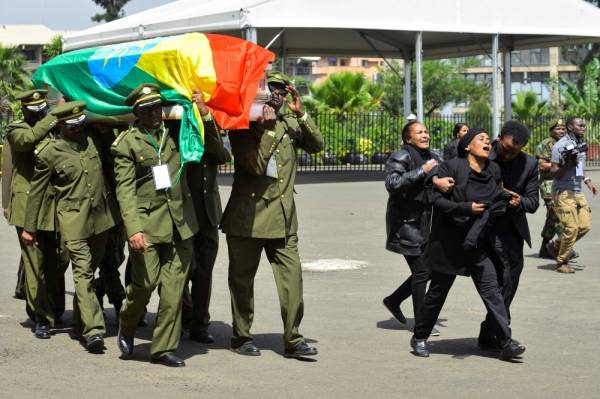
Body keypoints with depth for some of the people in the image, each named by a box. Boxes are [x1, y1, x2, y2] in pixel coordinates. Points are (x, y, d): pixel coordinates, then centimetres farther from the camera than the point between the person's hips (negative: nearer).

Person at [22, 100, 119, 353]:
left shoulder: (93, 140, 7)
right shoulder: (49, 152, -3)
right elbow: (36, 191, 3)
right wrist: (30, 227, 6)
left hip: (101, 217, 5)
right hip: (73, 220, -5)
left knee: (89, 270, 13)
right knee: (83, 272, -14)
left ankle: (80, 324, 27)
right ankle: (93, 330, -21)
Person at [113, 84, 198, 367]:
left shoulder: (174, 134, 12)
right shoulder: (127, 143, 0)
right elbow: (125, 190, -7)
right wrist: (133, 229, -17)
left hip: (179, 223, 4)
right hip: (147, 222, -4)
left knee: (173, 288, 1)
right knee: (146, 282, -8)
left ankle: (163, 348, 8)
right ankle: (126, 329, 21)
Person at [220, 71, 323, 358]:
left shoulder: (289, 124, 14)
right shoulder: (242, 127, -3)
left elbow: (317, 145, 3)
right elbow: (256, 165, -15)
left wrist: (301, 114, -4)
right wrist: (265, 129, -17)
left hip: (283, 217, 4)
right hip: (247, 216, -3)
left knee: (292, 274, -7)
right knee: (242, 278, 6)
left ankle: (292, 339, -4)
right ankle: (241, 337, 18)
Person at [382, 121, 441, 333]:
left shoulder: (433, 157, 11)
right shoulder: (401, 158, -12)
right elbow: (392, 183, -28)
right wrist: (421, 171, -28)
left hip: (423, 223, 8)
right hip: (405, 222, -8)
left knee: (429, 268, 9)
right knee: (421, 271, -9)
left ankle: (394, 300, 27)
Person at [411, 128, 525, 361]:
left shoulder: (494, 171, 6)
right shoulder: (452, 167, -11)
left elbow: (498, 205, 22)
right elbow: (436, 200, -17)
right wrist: (467, 208, -25)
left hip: (478, 244, 4)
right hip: (449, 243, -4)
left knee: (491, 289, -6)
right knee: (438, 291, 8)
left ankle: (506, 343, -8)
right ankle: (419, 338, 25)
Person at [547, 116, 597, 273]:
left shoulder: (580, 144, 14)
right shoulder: (561, 145, -11)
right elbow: (554, 172, -12)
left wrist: (587, 180, 15)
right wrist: (569, 163, -24)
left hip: (577, 191, 8)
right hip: (564, 191, -8)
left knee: (585, 226, 0)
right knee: (571, 228, -12)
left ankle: (556, 246, 19)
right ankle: (562, 263, 3)